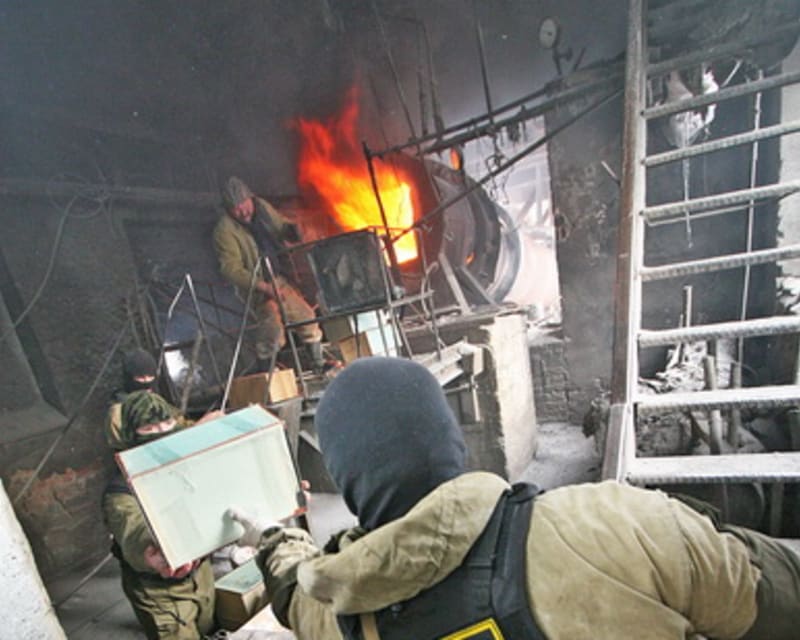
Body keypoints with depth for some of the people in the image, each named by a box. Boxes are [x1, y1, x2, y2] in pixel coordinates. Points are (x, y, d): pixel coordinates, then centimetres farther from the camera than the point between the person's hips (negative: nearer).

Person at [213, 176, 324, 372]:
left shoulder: (262, 206, 2)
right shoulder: (225, 230, -16)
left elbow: (282, 227, 18)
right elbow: (231, 269, -21)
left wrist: (291, 230, -8)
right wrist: (264, 287, -32)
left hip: (282, 277, 6)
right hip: (258, 286, -6)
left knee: (307, 315, 10)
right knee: (273, 321, -25)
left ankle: (319, 363, 30)